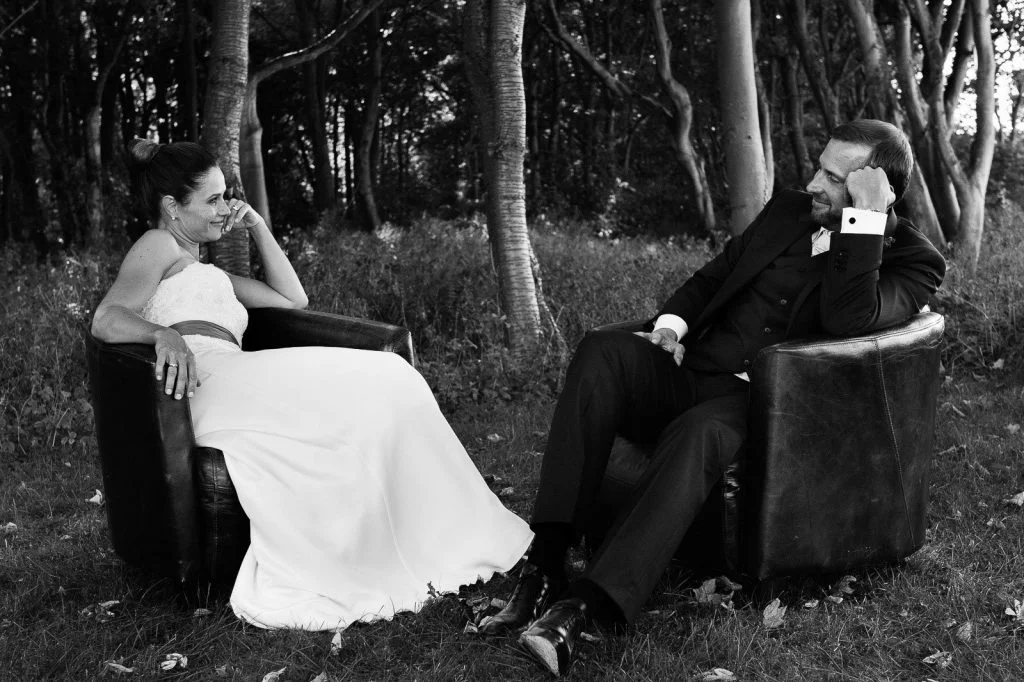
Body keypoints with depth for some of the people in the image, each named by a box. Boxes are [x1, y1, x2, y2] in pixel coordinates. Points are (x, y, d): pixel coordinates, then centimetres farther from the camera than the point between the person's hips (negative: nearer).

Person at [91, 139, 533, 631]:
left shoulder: (207, 272, 38)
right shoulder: (159, 245, 12)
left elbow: (291, 299, 34)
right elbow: (106, 320, -5)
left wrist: (257, 227, 29)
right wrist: (166, 334, -26)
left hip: (241, 394, 8)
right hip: (204, 382, -8)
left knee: (387, 383, -12)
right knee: (378, 383, -22)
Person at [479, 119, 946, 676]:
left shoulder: (912, 260, 1)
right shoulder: (789, 210, 17)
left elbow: (848, 319, -19)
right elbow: (714, 274, 24)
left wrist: (865, 214, -16)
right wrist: (671, 322, 4)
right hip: (688, 369, 5)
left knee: (695, 435, -39)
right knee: (602, 350, -25)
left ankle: (581, 608, -42)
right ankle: (546, 563, -31)